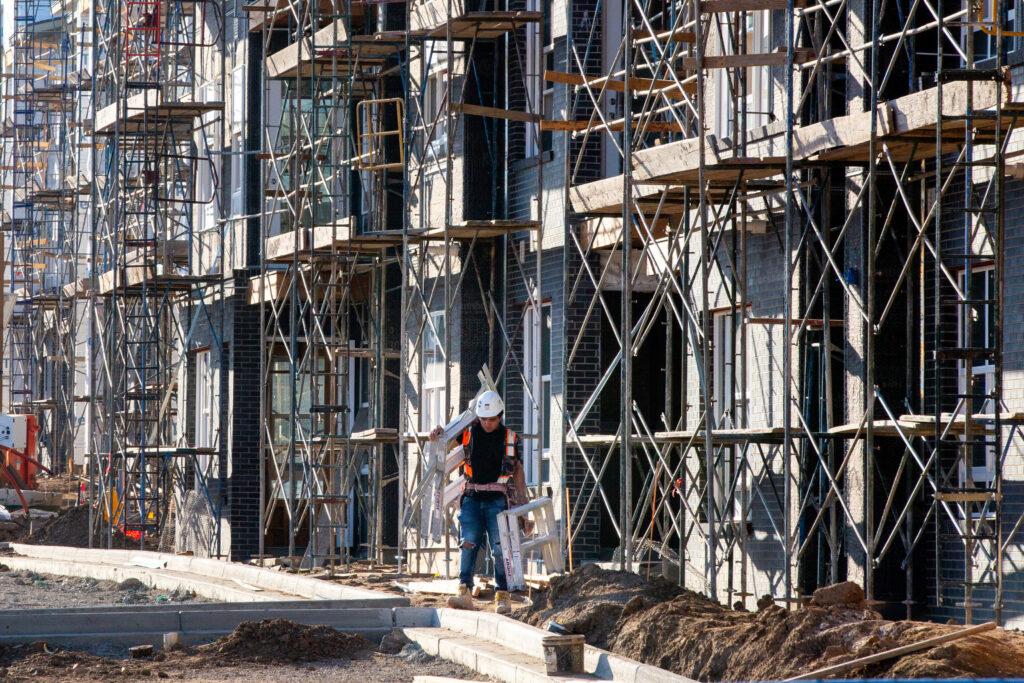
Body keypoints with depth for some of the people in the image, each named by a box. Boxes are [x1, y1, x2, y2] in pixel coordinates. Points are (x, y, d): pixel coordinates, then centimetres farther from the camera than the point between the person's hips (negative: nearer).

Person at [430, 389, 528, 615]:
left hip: (498, 499, -1)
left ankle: (502, 596, -2)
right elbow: (445, 436, 20)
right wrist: (439, 431, -5)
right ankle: (465, 593, -14)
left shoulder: (510, 438, 7)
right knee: (468, 544, -9)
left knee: (500, 548, -5)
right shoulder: (468, 433, 6)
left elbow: (518, 470, 14)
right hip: (472, 497, 1)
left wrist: (522, 500, 8)